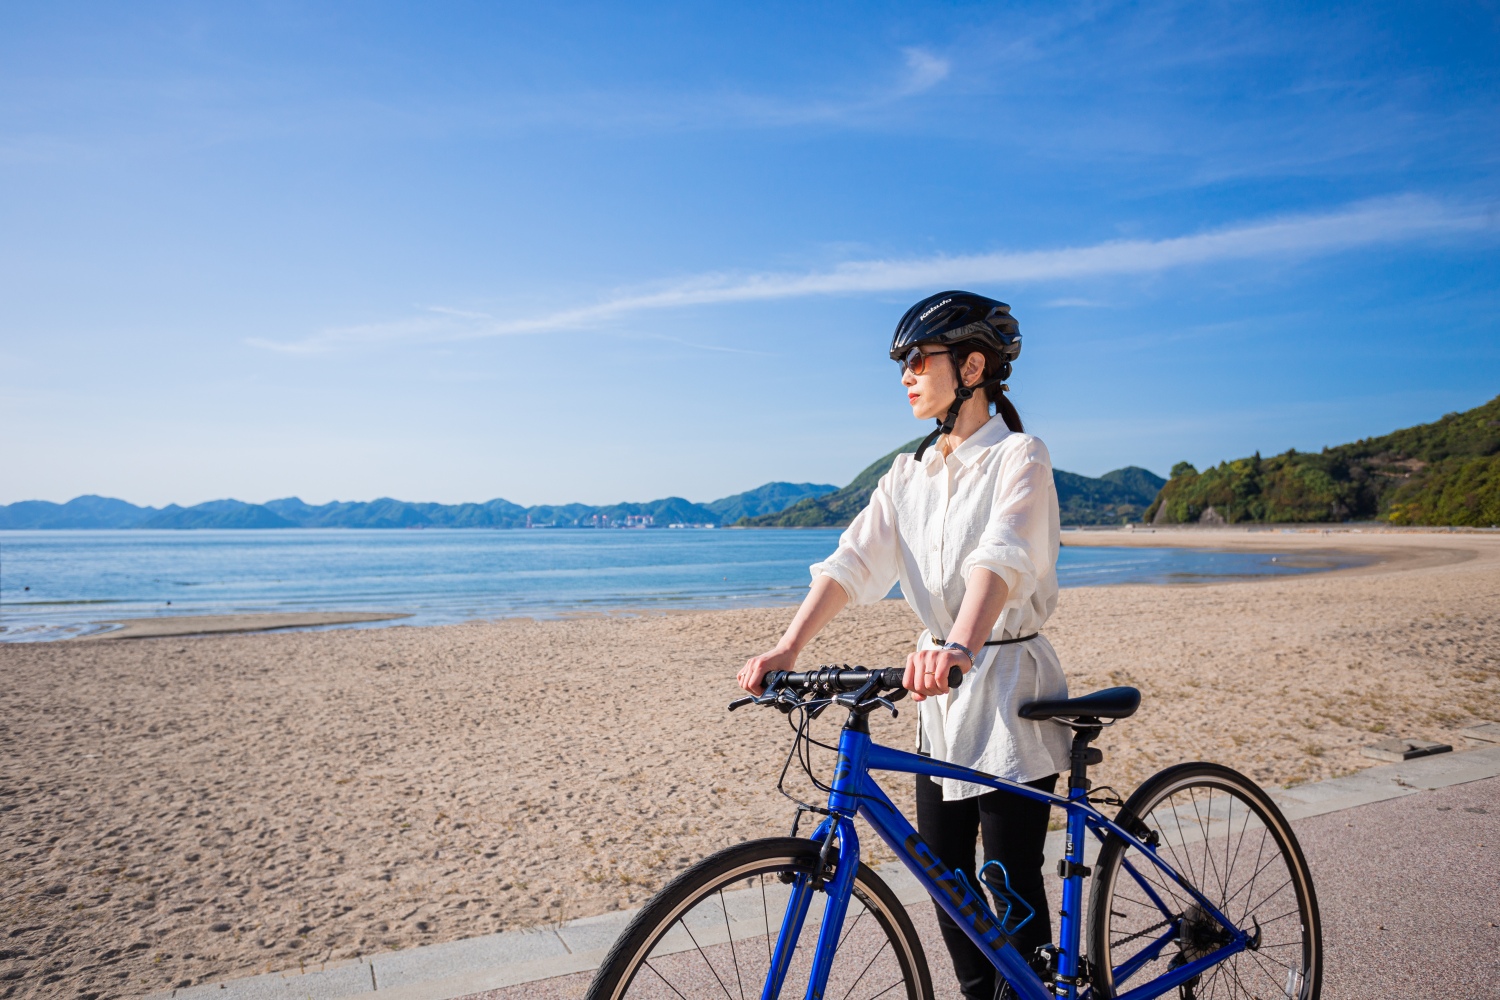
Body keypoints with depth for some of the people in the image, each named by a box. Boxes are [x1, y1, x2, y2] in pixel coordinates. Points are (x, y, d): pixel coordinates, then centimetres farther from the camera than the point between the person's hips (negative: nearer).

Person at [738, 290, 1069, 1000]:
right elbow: (852, 562, -5)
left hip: (1009, 688, -6)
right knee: (946, 878, 14)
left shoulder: (1019, 456, -11)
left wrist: (960, 645, -48)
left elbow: (1000, 556, -30)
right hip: (940, 685, 6)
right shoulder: (910, 472, 7)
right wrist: (787, 648, -18)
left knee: (1013, 886, 3)